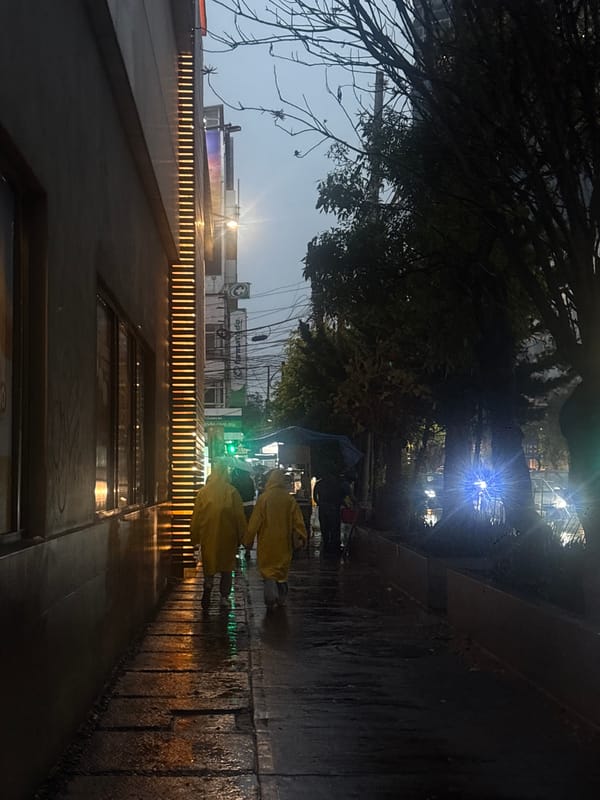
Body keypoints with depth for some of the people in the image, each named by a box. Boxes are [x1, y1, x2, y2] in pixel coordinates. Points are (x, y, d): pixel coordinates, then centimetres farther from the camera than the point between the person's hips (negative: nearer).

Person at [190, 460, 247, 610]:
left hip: (208, 536, 1)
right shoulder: (232, 491, -7)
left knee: (209, 563, 14)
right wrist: (241, 536, 5)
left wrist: (195, 536, 11)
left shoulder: (203, 492, -4)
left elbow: (196, 516, 1)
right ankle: (224, 597, 13)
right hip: (227, 536, 0)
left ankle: (208, 585, -11)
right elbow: (239, 516, -4)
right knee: (226, 566, 12)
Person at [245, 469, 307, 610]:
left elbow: (255, 521, -8)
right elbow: (298, 521, -2)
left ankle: (271, 598, -14)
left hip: (267, 541, -2)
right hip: (284, 541, 2)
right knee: (282, 570, 17)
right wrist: (301, 539, 6)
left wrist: (249, 540, 0)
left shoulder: (263, 498, -11)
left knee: (268, 569, 4)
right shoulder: (289, 499, -5)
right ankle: (281, 599, 22)